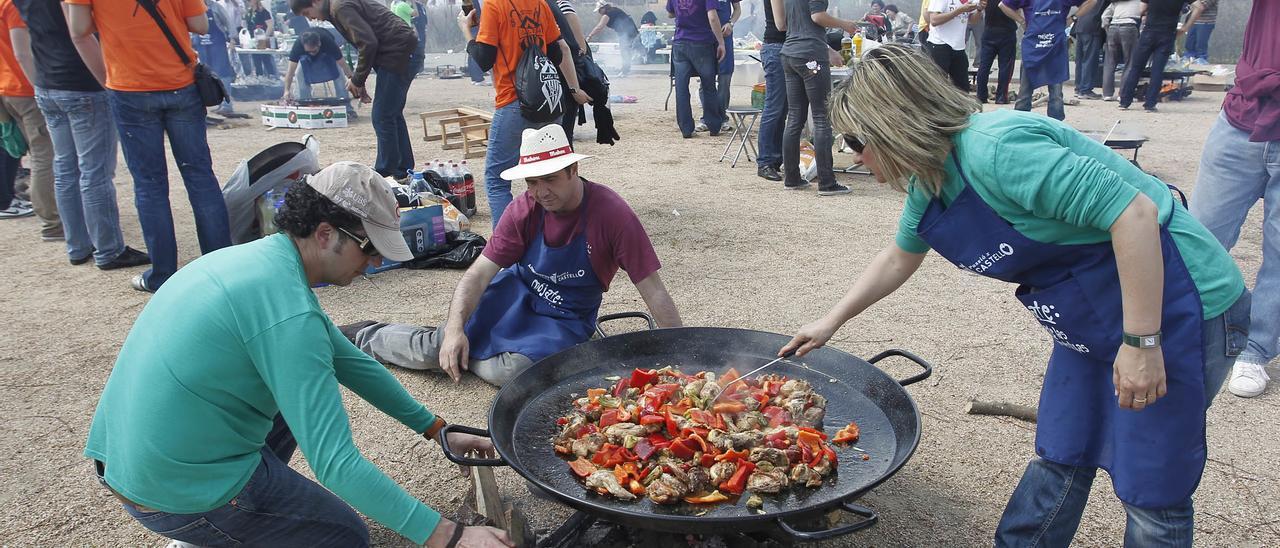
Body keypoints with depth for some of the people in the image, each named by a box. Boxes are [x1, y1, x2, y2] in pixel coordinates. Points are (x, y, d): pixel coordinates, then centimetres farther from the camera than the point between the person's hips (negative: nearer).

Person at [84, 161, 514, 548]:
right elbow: (335, 463, -27)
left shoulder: (259, 258, 4)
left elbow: (350, 362, 12)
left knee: (309, 386, 23)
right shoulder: (288, 312, -26)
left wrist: (437, 429, 14)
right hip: (182, 496, -8)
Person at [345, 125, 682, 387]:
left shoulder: (612, 214, -24)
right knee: (434, 349, -9)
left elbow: (653, 291, -21)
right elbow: (479, 273, -14)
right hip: (513, 295, 2)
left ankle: (464, 355, 1)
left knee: (512, 371, -31)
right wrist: (455, 328, -29)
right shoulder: (524, 210, -14)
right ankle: (365, 336, 21)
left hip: (565, 319, -2)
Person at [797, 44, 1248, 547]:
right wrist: (830, 322, 21)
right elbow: (899, 258, 19)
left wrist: (1140, 341, -27)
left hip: (1175, 309, -8)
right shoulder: (928, 185, 2)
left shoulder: (996, 151, -29)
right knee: (1059, 460, 16)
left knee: (1150, 488, 3)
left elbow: (1135, 212, -30)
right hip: (1093, 317, 9)